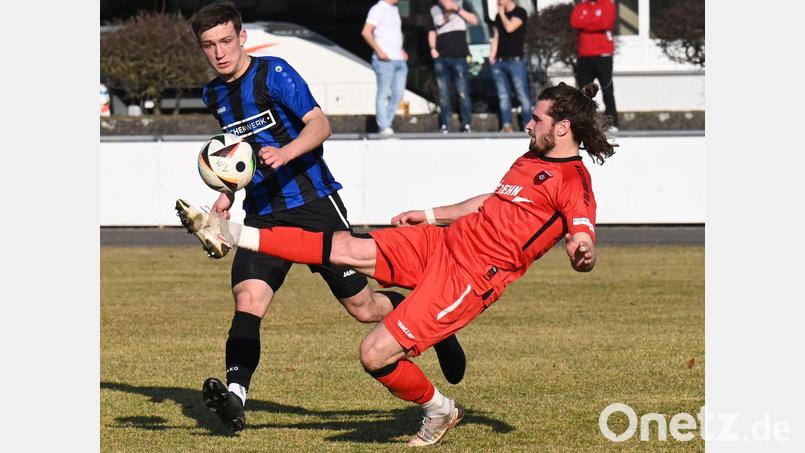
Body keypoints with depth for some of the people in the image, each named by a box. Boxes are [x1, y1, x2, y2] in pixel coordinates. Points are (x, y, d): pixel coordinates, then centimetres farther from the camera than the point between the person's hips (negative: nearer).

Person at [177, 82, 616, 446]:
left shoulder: (573, 181, -11)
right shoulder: (532, 159, 17)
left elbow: (583, 240, -22)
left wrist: (581, 253, -46)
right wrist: (429, 215, 35)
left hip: (472, 277, -8)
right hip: (442, 242, 8)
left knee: (376, 354, -13)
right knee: (348, 248, -2)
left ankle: (439, 411, 13)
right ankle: (228, 235, -1)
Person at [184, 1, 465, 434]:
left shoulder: (273, 73, -10)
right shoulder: (213, 94, 12)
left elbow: (319, 124, -21)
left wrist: (284, 154, -39)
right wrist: (229, 193, 19)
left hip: (314, 203, -5)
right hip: (262, 214, 5)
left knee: (362, 307, 2)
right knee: (247, 299, -20)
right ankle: (234, 400, -32)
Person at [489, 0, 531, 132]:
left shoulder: (520, 12, -1)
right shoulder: (499, 16, 17)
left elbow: (509, 27, -16)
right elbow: (496, 37, 18)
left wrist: (502, 13, -2)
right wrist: (491, 57, 7)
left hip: (515, 60, -6)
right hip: (499, 61, 6)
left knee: (523, 95, -8)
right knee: (503, 96, 4)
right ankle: (506, 126, 5)